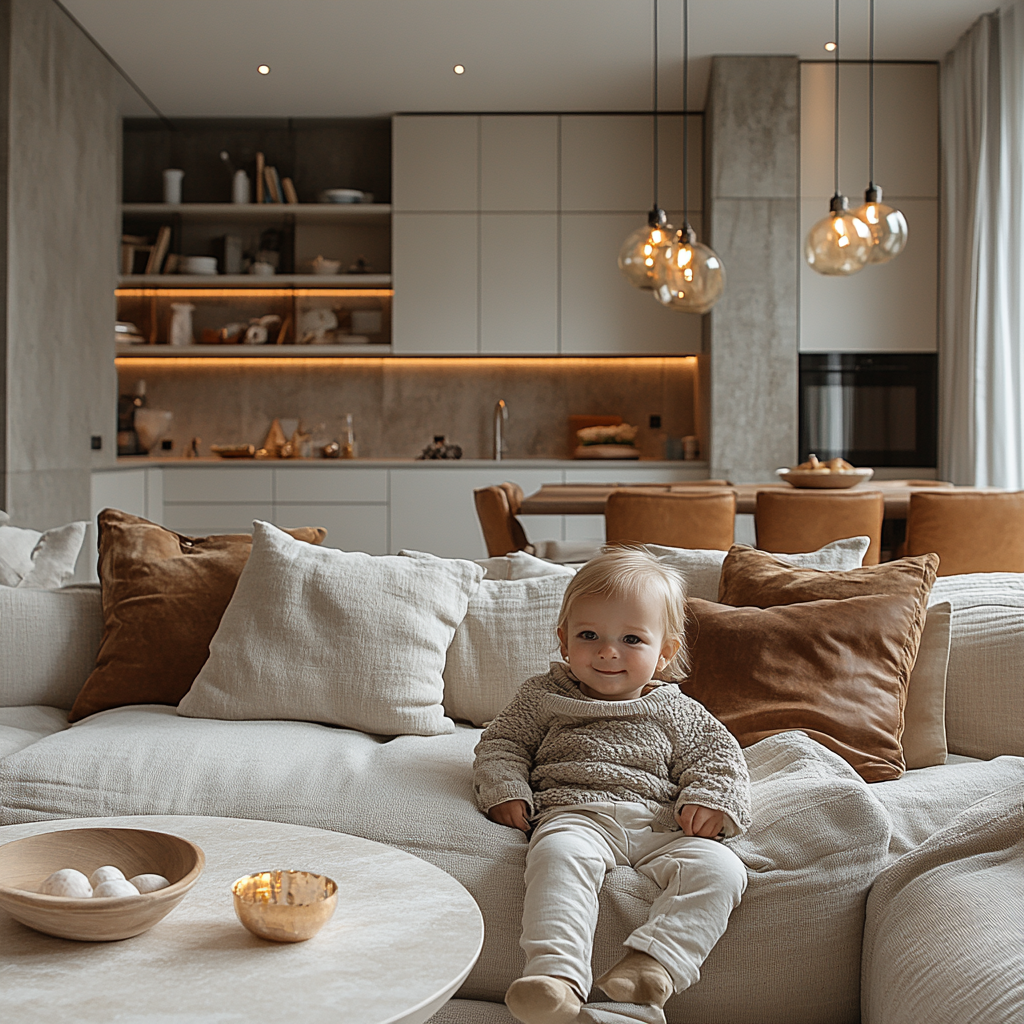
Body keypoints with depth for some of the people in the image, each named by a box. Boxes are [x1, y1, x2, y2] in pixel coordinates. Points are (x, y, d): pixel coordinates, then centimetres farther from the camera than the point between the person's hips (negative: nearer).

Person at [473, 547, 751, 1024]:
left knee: (720, 868, -27)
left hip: (659, 827, 2)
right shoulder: (544, 696, 19)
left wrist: (709, 799, -1)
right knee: (560, 855, -39)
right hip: (574, 814, -2)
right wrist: (506, 789, -1)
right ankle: (557, 971, -51)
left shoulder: (676, 712, 21)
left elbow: (719, 756, 21)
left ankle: (651, 961, -41)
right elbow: (502, 743, 19)